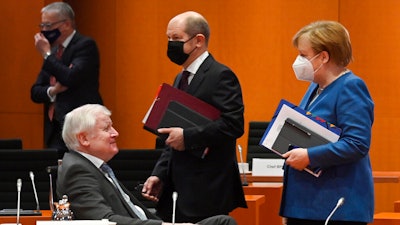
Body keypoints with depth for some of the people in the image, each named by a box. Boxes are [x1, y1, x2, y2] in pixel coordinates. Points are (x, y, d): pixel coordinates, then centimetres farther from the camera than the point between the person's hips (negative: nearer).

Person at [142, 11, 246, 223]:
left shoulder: (220, 76, -10)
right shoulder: (180, 79, 19)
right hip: (179, 190, 9)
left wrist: (187, 136, -20)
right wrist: (159, 174, 11)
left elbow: (233, 124, -21)